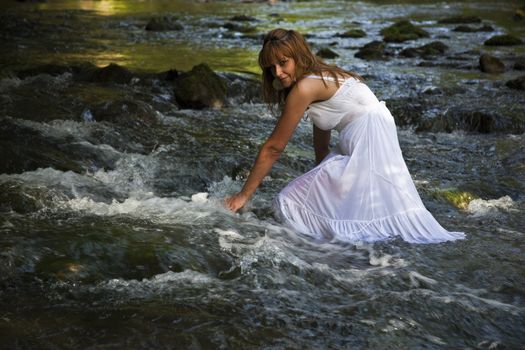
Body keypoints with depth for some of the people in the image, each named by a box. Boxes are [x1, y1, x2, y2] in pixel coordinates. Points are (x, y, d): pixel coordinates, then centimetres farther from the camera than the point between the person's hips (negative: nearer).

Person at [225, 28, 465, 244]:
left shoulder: (305, 88, -11)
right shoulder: (321, 78, 17)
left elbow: (273, 148, -6)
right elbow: (321, 144, 23)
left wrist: (244, 195, 1)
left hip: (368, 144, -10)